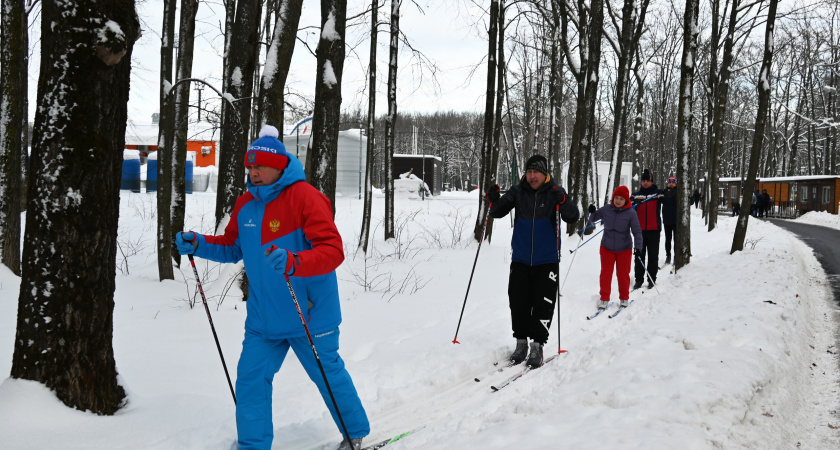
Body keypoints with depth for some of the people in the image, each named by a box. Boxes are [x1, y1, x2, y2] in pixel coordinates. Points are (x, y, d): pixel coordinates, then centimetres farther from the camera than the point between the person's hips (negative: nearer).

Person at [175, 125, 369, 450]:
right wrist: (198, 244, 0)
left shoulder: (305, 197, -18)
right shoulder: (245, 204, 4)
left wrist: (294, 263, -43)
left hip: (309, 316, -6)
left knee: (329, 376, 11)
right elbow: (232, 247, 17)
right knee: (250, 379, 4)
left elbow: (333, 251, -26)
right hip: (263, 318, 6)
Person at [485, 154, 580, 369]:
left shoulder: (554, 192, -6)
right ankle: (521, 343, 20)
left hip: (547, 261, -2)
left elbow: (573, 217, -15)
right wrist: (494, 200, -17)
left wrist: (563, 201, -34)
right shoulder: (518, 192, 1)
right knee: (518, 302, 6)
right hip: (520, 259, 3)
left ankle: (537, 347, 8)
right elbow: (498, 213, 4)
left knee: (543, 305, -2)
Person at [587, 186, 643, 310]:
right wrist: (592, 212, -16)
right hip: (607, 247, 2)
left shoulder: (631, 213, -13)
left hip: (624, 249, -1)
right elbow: (593, 219, 6)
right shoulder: (606, 209, -6)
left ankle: (624, 298, 27)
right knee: (605, 273, 3)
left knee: (623, 274, 8)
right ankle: (604, 299, 14)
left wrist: (638, 246, -24)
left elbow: (637, 231, -12)